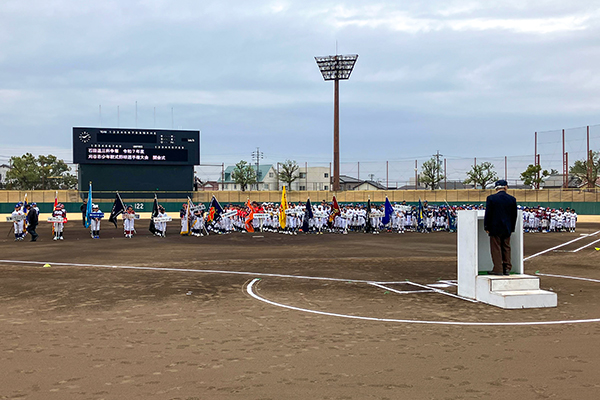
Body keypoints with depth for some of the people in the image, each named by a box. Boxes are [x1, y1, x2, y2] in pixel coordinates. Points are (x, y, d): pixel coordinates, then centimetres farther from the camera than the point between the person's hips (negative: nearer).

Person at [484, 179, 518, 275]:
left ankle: (498, 269, 0)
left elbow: (488, 214, -8)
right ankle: (507, 268, 15)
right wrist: (511, 228, 17)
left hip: (495, 228, -4)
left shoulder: (491, 198, -9)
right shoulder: (512, 199, 2)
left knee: (496, 249, 1)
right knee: (506, 248, 13)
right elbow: (514, 215, 8)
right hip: (507, 228, 4)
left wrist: (486, 227, 1)